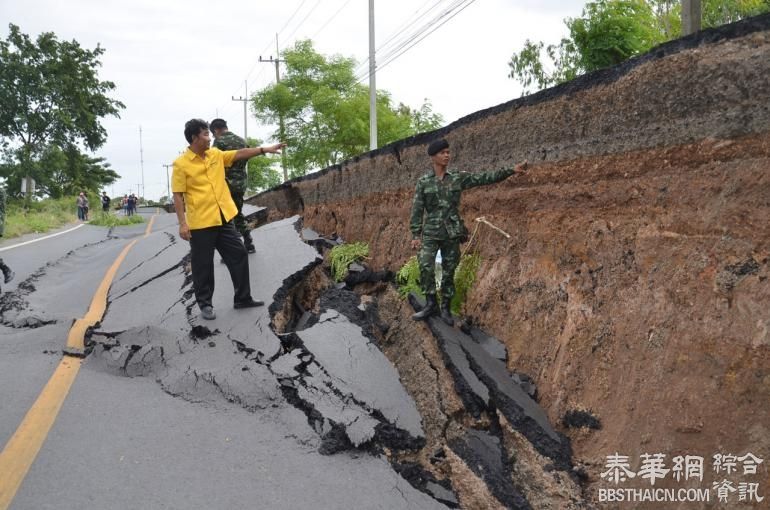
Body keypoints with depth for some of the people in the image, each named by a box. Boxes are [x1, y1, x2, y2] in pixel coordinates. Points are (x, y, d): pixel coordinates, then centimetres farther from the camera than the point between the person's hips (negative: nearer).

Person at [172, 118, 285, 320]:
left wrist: (265, 149, 2)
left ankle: (243, 298, 23)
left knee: (238, 255, 10)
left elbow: (239, 154, 9)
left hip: (223, 218, 6)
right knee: (203, 265, 4)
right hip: (200, 223, -6)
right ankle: (205, 304, 19)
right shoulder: (181, 164, -10)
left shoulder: (216, 154, 7)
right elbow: (178, 196, -11)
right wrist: (182, 223, -16)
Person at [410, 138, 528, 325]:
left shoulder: (458, 178, 4)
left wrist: (511, 170, -7)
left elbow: (485, 178, 0)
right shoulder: (423, 182, 0)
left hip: (452, 233, 2)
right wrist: (416, 235, -6)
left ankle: (445, 308, 15)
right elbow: (417, 210, -1)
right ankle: (430, 304, -3)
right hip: (431, 233, -2)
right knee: (426, 267, -17)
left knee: (449, 272, 5)